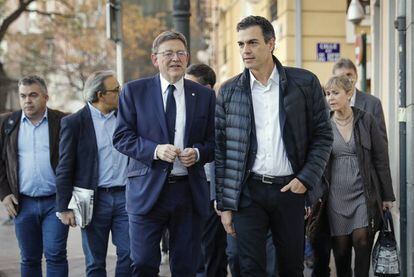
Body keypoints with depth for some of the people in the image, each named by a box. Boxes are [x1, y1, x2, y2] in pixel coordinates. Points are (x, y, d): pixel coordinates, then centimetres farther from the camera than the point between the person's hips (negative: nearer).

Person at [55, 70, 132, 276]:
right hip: (95, 200, -3)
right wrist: (64, 208, -8)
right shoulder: (74, 123, -4)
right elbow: (64, 170, -4)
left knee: (129, 256, -1)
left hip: (125, 197, 3)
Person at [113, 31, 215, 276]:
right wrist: (155, 150, -15)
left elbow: (213, 142, 11)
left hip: (190, 191, 2)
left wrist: (198, 153, -11)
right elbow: (121, 137, -1)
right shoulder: (134, 91, 3)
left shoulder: (205, 95, 8)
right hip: (148, 190, -2)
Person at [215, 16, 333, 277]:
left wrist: (307, 178, -7)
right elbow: (221, 149, 5)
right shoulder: (229, 91, 4)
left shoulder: (305, 83, 1)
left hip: (290, 189, 0)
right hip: (248, 192, 0)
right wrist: (225, 204, 2)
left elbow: (323, 135, 5)